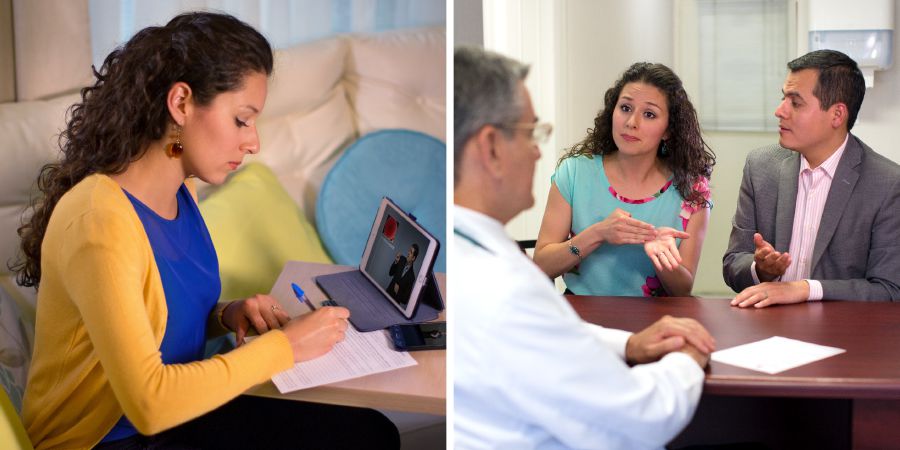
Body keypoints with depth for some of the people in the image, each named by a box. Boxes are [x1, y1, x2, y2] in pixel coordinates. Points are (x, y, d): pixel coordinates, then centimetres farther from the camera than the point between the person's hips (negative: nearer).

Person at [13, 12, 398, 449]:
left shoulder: (182, 195, 0)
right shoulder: (99, 220, -26)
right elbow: (148, 402, -27)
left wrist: (225, 316, -6)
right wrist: (282, 345, -21)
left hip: (173, 412, 8)